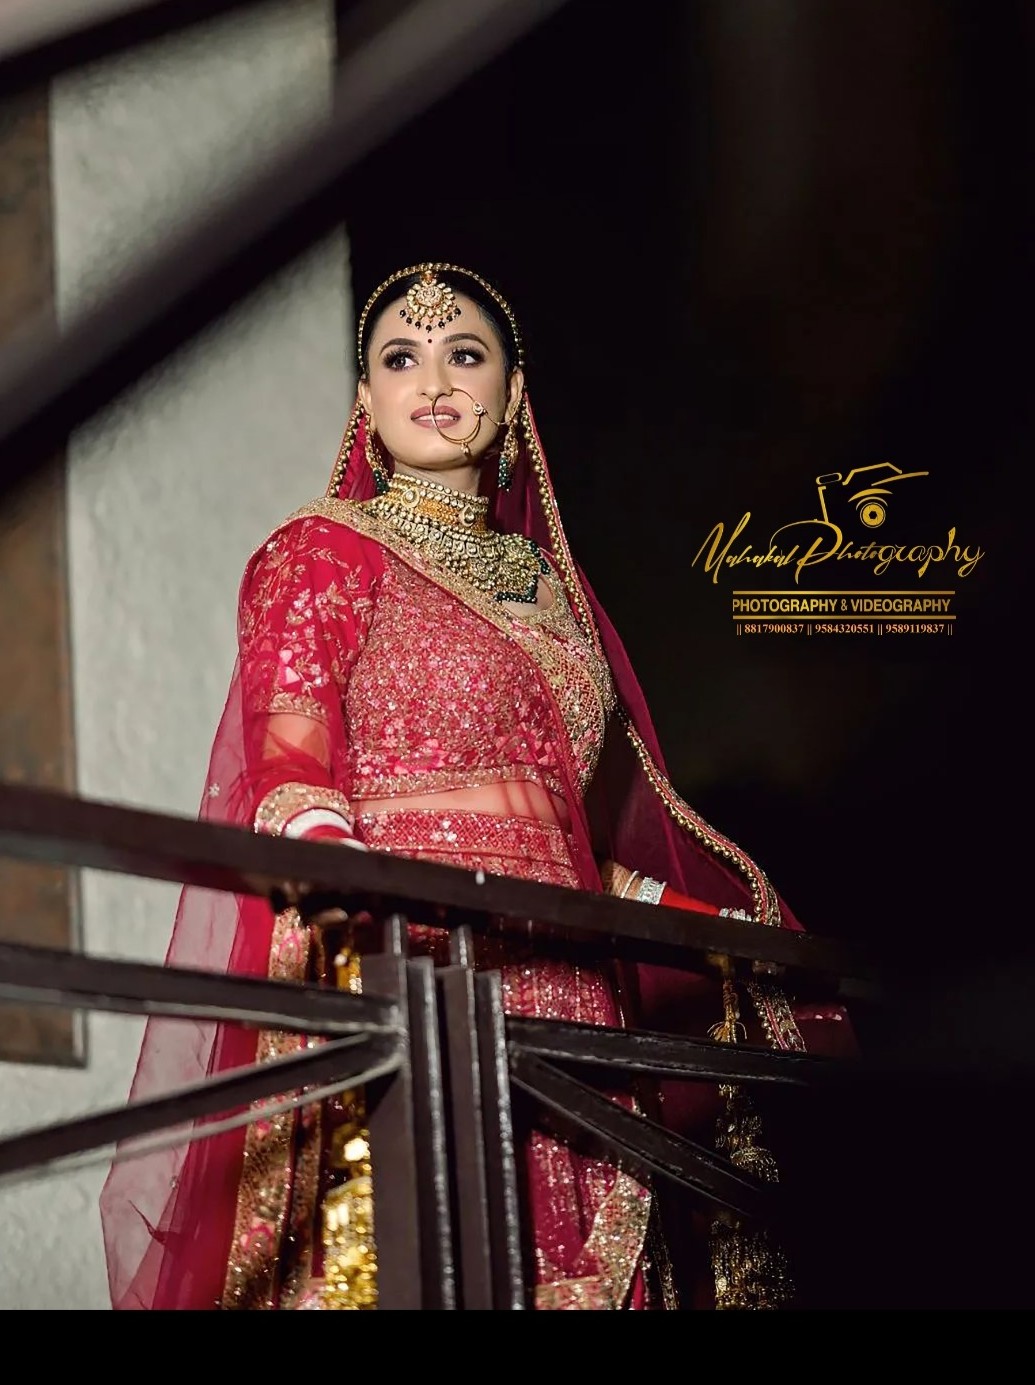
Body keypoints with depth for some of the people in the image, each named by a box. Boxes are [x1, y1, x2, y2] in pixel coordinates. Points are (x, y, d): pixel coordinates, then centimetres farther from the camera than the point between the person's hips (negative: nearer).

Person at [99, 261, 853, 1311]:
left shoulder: (547, 581, 24)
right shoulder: (328, 549, 6)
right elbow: (285, 776, -8)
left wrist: (718, 931, 24)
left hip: (564, 983, 6)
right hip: (408, 970, -5)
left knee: (573, 1270, -7)